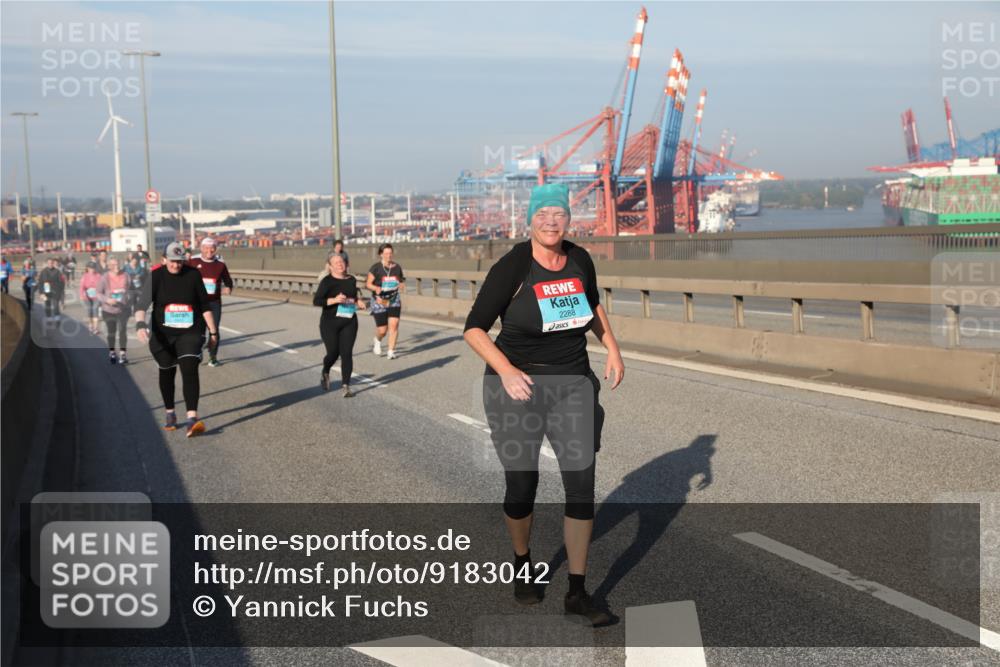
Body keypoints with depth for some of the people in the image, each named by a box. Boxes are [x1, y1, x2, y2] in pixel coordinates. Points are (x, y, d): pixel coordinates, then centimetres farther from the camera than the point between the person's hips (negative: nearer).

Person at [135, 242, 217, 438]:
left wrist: (213, 331, 6)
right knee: (167, 373, 13)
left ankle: (192, 418, -24)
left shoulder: (193, 274, -4)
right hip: (163, 334, 1)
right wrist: (140, 324, -38)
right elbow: (143, 302, -20)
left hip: (190, 332, -1)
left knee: (190, 370, -16)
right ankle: (170, 414, 34)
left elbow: (204, 304, 4)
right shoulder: (155, 276, -9)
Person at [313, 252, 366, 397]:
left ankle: (346, 385, -1)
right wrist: (334, 300, -27)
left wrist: (358, 302, 2)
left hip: (349, 323, 4)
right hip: (330, 323, -3)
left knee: (347, 353, -5)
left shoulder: (351, 280, 9)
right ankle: (325, 373, 32)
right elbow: (316, 301, -15)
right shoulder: (327, 281, -8)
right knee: (333, 353, -1)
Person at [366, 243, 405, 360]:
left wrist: (402, 284, -6)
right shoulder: (376, 267, -7)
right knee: (382, 330, 0)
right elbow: (368, 284, -4)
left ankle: (391, 351, 0)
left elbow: (401, 281, 17)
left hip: (394, 301, 3)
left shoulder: (397, 267, 5)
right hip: (379, 301, -3)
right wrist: (376, 288, -24)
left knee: (394, 325, -12)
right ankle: (377, 341, 36)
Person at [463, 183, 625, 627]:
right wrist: (506, 371, -24)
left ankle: (577, 592, 8)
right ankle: (523, 564, 37)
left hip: (573, 387, 4)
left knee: (582, 486, -3)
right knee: (522, 487, 6)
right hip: (518, 389, -3)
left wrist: (612, 349, 8)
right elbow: (474, 328, -11)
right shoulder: (512, 267, -14)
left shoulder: (580, 260, 0)